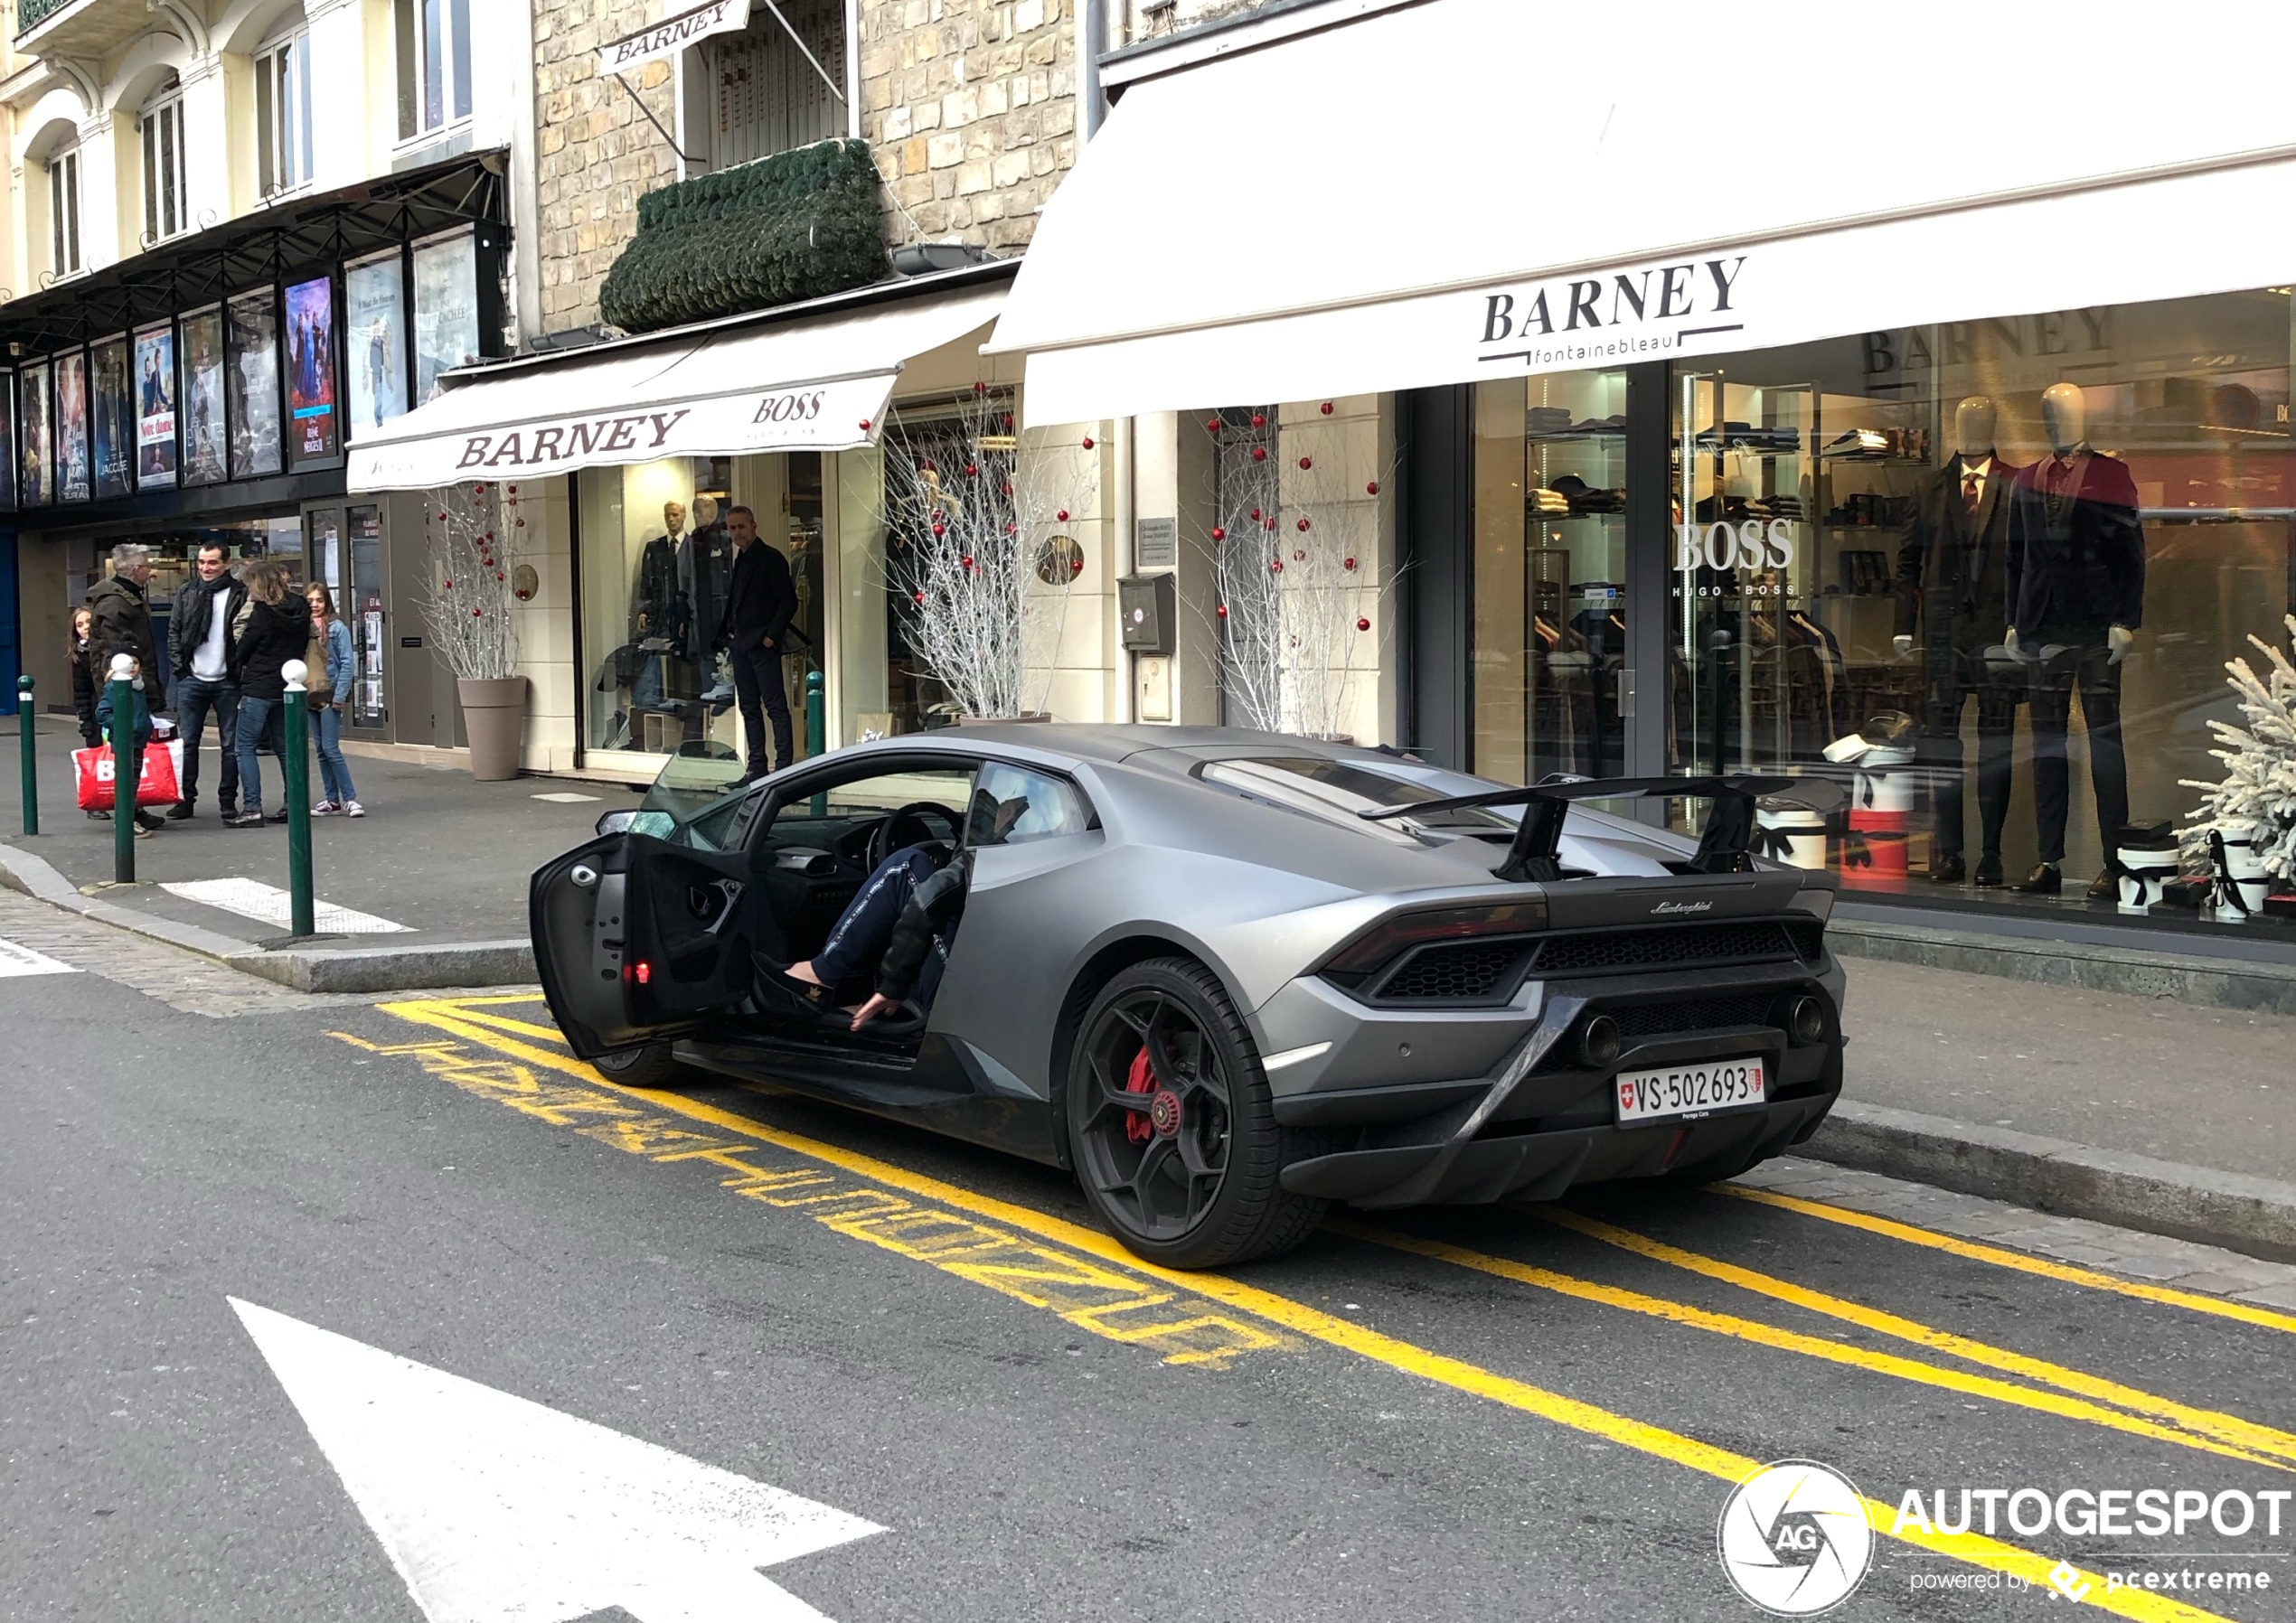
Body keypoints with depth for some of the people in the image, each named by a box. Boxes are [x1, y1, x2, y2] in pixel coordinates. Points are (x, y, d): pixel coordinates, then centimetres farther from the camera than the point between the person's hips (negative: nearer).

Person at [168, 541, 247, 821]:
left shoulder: (240, 594, -1)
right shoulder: (186, 595, 9)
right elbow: (175, 633, 11)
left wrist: (240, 671, -9)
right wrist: (179, 666, 1)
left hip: (227, 682, -2)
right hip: (191, 680, 3)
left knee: (231, 745, 3)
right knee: (187, 743, 5)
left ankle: (228, 801, 10)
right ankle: (185, 799, 12)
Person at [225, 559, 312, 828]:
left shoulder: (262, 612, -15)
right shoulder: (300, 609, 5)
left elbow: (244, 648, -7)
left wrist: (240, 668, 12)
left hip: (259, 688, -7)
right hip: (286, 686, 7)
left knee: (245, 747, -2)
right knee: (284, 747, 15)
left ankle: (252, 809, -8)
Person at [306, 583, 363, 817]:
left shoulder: (337, 628, -4)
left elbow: (346, 664, -7)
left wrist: (339, 696, -12)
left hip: (329, 695, -5)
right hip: (308, 697, 5)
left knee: (331, 749, -9)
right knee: (321, 751, 8)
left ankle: (350, 799, -4)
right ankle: (332, 801, 13)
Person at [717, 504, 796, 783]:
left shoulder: (771, 558, -7)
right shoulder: (740, 561, 17)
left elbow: (789, 601, -12)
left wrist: (771, 635, -16)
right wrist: (728, 634, 10)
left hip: (762, 644, -8)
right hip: (740, 644, 9)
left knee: (776, 706, -8)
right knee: (749, 708, 9)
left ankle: (784, 766, -8)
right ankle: (757, 768, 13)